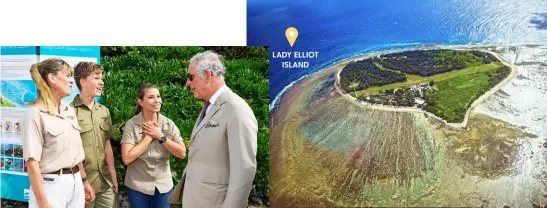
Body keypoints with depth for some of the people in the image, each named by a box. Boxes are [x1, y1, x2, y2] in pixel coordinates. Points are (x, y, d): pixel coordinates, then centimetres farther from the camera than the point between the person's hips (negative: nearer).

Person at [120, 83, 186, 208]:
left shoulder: (168, 124, -3)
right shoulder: (132, 124, -10)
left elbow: (182, 153, -9)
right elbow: (127, 158, -18)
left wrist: (161, 136, -16)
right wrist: (149, 137, -18)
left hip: (163, 185, 2)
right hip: (138, 186, -2)